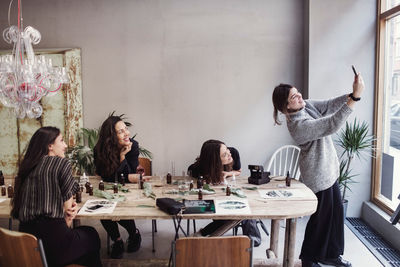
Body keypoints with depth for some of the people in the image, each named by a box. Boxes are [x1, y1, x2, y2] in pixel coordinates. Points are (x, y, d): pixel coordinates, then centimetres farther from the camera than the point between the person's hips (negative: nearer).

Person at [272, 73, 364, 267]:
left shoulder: (306, 105, 0)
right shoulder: (298, 125, -29)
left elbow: (330, 106, -2)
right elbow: (332, 125, -35)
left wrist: (352, 94, -21)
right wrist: (355, 96, -37)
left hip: (328, 169, 9)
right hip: (318, 175, -9)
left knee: (336, 211, 18)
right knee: (322, 216, 6)